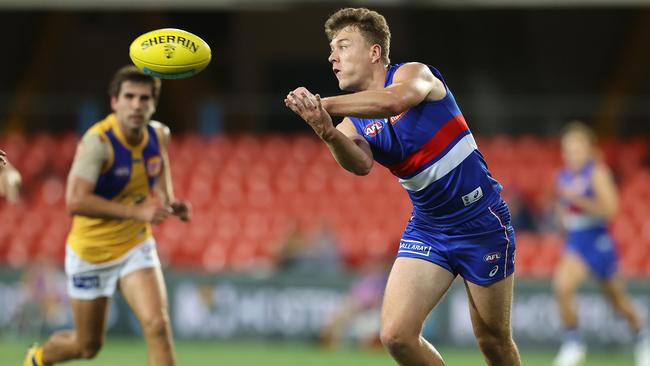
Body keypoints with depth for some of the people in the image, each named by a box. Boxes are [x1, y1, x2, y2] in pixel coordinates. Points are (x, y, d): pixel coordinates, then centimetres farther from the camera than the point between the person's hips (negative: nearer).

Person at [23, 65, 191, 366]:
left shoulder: (159, 135, -7)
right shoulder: (97, 141, -25)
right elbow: (75, 201, -35)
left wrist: (170, 203, -2)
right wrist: (137, 211, -40)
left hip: (136, 248, 4)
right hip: (91, 252, -4)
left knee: (157, 324, -20)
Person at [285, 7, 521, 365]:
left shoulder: (413, 74, -11)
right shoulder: (354, 123, 2)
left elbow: (393, 101, -37)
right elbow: (360, 164, -23)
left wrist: (323, 104, -42)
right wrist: (328, 133, -43)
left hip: (480, 222, -5)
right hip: (426, 227, 5)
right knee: (395, 335, -12)